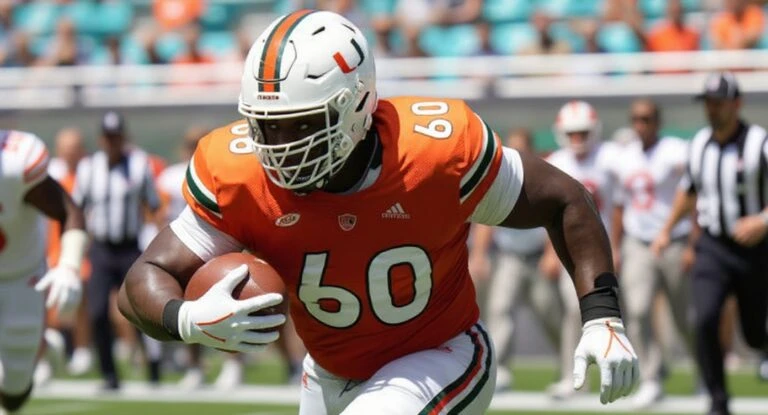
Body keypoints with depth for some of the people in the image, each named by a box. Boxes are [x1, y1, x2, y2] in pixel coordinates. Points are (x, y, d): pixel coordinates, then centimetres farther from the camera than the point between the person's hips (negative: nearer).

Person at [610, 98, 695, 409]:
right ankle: (650, 381, -7)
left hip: (674, 244, -4)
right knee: (637, 311, -12)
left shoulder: (677, 154, -11)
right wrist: (614, 248, 14)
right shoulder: (623, 159, 7)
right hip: (637, 245, 4)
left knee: (685, 318, 5)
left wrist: (694, 246, -15)